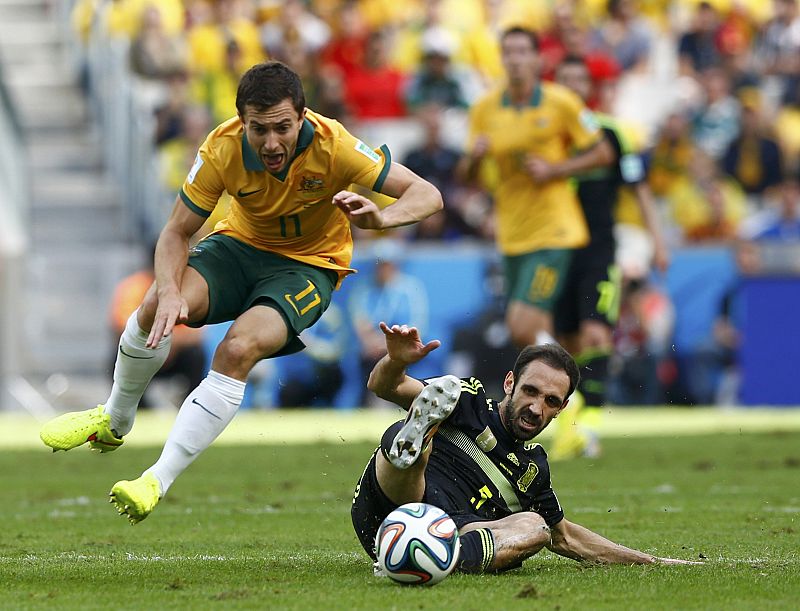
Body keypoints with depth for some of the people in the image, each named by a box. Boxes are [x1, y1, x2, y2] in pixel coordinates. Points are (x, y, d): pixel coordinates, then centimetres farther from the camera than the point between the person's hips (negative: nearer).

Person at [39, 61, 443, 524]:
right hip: (241, 244, 3)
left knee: (239, 350, -31)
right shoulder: (223, 149, -21)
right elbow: (177, 231, -13)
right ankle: (114, 421, 4)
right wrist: (169, 291, -33)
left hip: (309, 265, -3)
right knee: (157, 306, -25)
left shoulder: (333, 146, -26)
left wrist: (381, 217, -45)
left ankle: (158, 481, -27)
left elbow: (427, 195, -22)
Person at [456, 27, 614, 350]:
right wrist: (474, 156, -12)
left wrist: (553, 169, -12)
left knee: (523, 328, -18)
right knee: (533, 334, 7)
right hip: (512, 235, 5)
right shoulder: (485, 110, 5)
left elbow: (602, 153, 1)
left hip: (552, 231, -5)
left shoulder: (561, 102, -5)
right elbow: (467, 177, 11)